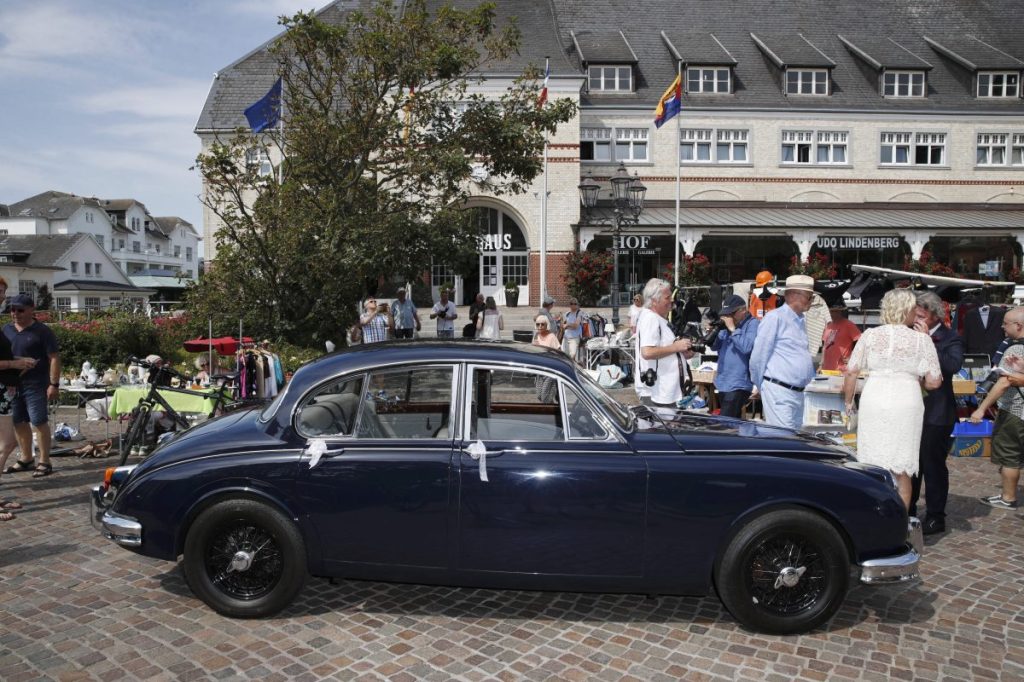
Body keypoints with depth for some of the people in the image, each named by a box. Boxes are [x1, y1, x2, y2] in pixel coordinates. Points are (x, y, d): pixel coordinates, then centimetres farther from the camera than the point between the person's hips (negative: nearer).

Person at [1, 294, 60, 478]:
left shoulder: (42, 331, -7)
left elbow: (54, 358, -10)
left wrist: (54, 384, -15)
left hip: (35, 385, -6)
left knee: (38, 422, -4)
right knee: (18, 422, 13)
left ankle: (44, 462, 3)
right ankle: (26, 459, 26)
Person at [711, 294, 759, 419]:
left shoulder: (753, 324, -9)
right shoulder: (727, 326, 15)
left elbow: (747, 347, -24)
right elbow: (715, 347, 17)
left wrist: (733, 329, -17)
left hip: (738, 386, -8)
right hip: (723, 383, 8)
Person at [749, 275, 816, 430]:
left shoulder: (800, 321, 16)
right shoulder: (775, 317, -10)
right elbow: (759, 355, -9)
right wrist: (759, 384, -2)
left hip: (798, 392, 9)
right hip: (778, 390, -9)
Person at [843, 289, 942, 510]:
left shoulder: (870, 335, 3)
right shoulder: (922, 339, 0)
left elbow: (851, 372, 1)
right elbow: (934, 382, -3)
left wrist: (849, 402, 13)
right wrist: (917, 381, 19)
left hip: (873, 402, 1)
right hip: (906, 404, -1)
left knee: (871, 468, 11)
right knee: (902, 471, 8)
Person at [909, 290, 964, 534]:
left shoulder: (951, 338, -9)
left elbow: (953, 365, -28)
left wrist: (927, 340, -26)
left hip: (936, 413, -6)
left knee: (933, 465, 2)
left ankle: (936, 517, 14)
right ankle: (908, 511, 29)